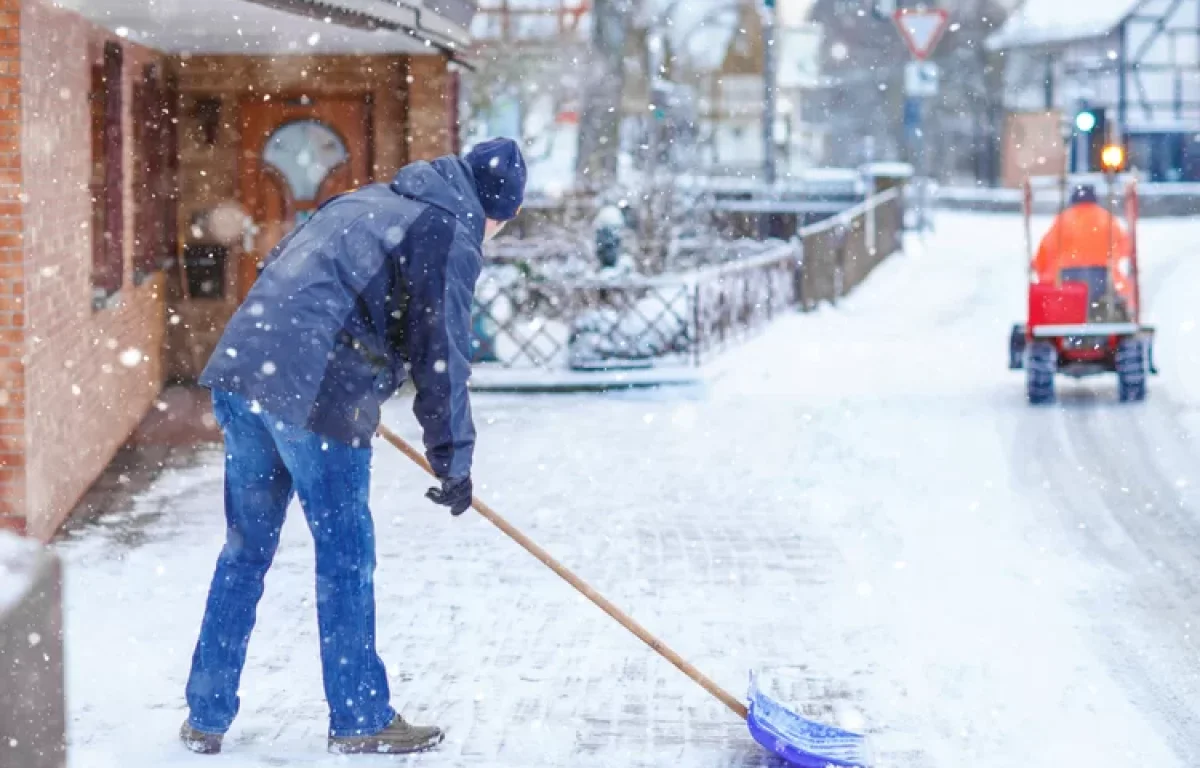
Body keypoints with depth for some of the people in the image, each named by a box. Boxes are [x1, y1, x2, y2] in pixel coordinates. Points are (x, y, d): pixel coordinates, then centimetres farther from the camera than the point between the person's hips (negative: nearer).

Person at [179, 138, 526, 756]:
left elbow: (282, 268, 32)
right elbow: (441, 354, -4)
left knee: (246, 547, 15)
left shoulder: (366, 201, 26)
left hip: (241, 370, 8)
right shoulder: (452, 234, 0)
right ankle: (360, 720, 14)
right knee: (345, 555, 5)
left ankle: (206, 716, 20)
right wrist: (453, 458, 2)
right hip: (316, 397, -8)